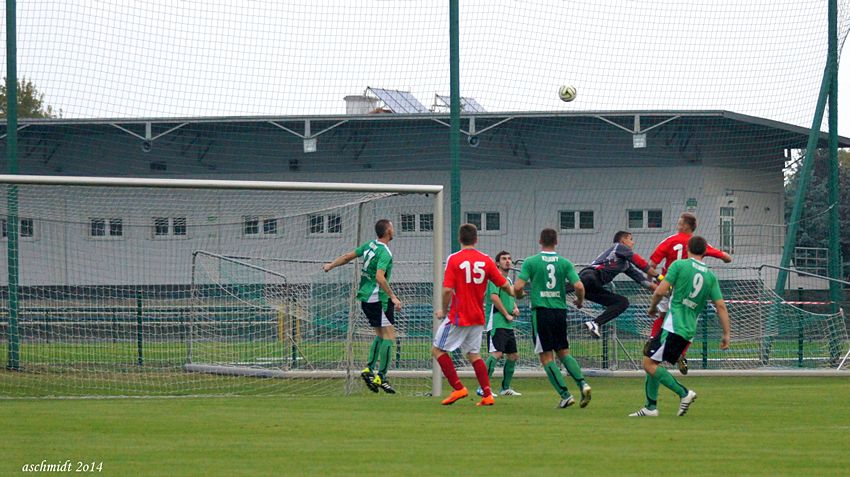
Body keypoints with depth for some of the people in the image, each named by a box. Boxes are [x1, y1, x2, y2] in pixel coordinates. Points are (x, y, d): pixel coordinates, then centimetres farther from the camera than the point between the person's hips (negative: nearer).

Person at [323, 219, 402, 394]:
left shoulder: (370, 245, 8)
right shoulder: (384, 253, -17)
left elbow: (347, 256, 18)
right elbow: (379, 277, -29)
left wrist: (330, 266, 33)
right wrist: (393, 297, -28)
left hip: (365, 297, 9)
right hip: (378, 299, -9)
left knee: (380, 335, 16)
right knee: (389, 335, -7)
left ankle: (369, 369, 6)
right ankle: (381, 377, -11)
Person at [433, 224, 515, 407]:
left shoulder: (454, 259, -11)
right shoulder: (486, 260, 1)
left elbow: (447, 290, -17)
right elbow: (504, 285, 7)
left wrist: (444, 311, -1)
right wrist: (515, 293, 29)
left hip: (458, 316, -5)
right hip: (478, 316, 5)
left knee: (438, 350, 7)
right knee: (473, 354, 15)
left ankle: (458, 388, -2)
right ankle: (487, 395, 6)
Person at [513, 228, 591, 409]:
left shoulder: (531, 262, -4)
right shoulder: (565, 263, 3)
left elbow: (518, 286, -10)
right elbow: (579, 286, -5)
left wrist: (519, 296, 14)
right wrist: (580, 301, 16)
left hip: (541, 311, -3)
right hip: (560, 311, 3)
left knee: (546, 357, 2)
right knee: (563, 352, 17)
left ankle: (565, 395, -7)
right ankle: (582, 383, -4)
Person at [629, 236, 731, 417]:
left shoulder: (680, 265, -4)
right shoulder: (710, 276, 11)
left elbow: (660, 291, -9)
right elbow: (721, 306, 7)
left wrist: (652, 307, 11)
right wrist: (726, 334, 10)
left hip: (673, 326, -7)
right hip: (689, 331, 7)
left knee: (650, 364, -7)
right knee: (652, 363, 16)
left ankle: (684, 393, -13)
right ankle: (651, 407, 15)